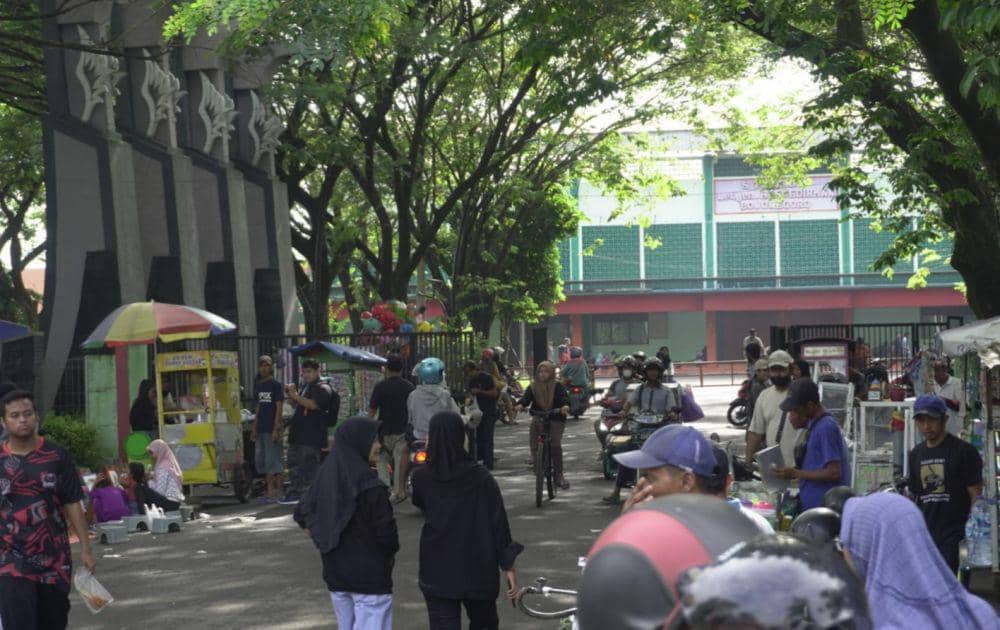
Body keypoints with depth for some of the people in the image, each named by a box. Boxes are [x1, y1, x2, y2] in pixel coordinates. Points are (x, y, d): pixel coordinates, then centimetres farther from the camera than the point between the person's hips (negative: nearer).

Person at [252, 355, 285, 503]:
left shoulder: (276, 385, -6)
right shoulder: (258, 385, 15)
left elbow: (279, 408, -10)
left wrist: (276, 429, -17)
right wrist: (254, 428, 16)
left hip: (271, 429, -8)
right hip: (261, 429, 8)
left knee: (273, 460, -7)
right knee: (260, 460, 9)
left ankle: (279, 492, -2)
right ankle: (270, 491, 15)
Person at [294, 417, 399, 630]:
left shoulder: (325, 477, 2)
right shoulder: (369, 486, -20)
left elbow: (302, 513, 12)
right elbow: (386, 532, -16)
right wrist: (389, 554, 4)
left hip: (334, 573, 7)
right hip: (370, 575, -7)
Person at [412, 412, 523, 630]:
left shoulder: (422, 478, -6)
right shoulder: (481, 478, -11)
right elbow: (499, 522, -10)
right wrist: (509, 566, -1)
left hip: (436, 572, 1)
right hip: (478, 569, 0)